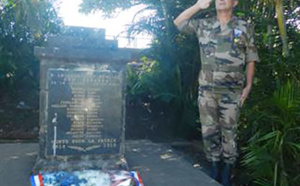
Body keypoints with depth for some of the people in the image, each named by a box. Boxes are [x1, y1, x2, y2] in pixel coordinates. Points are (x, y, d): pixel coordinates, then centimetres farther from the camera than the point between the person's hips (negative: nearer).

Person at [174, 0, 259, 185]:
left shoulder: (244, 28, 4)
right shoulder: (203, 25, 9)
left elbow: (251, 59, 5)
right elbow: (178, 22, 15)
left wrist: (248, 86, -1)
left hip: (231, 90, -2)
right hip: (207, 89, 2)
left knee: (229, 132, 4)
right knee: (209, 130, 7)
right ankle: (214, 169, 22)